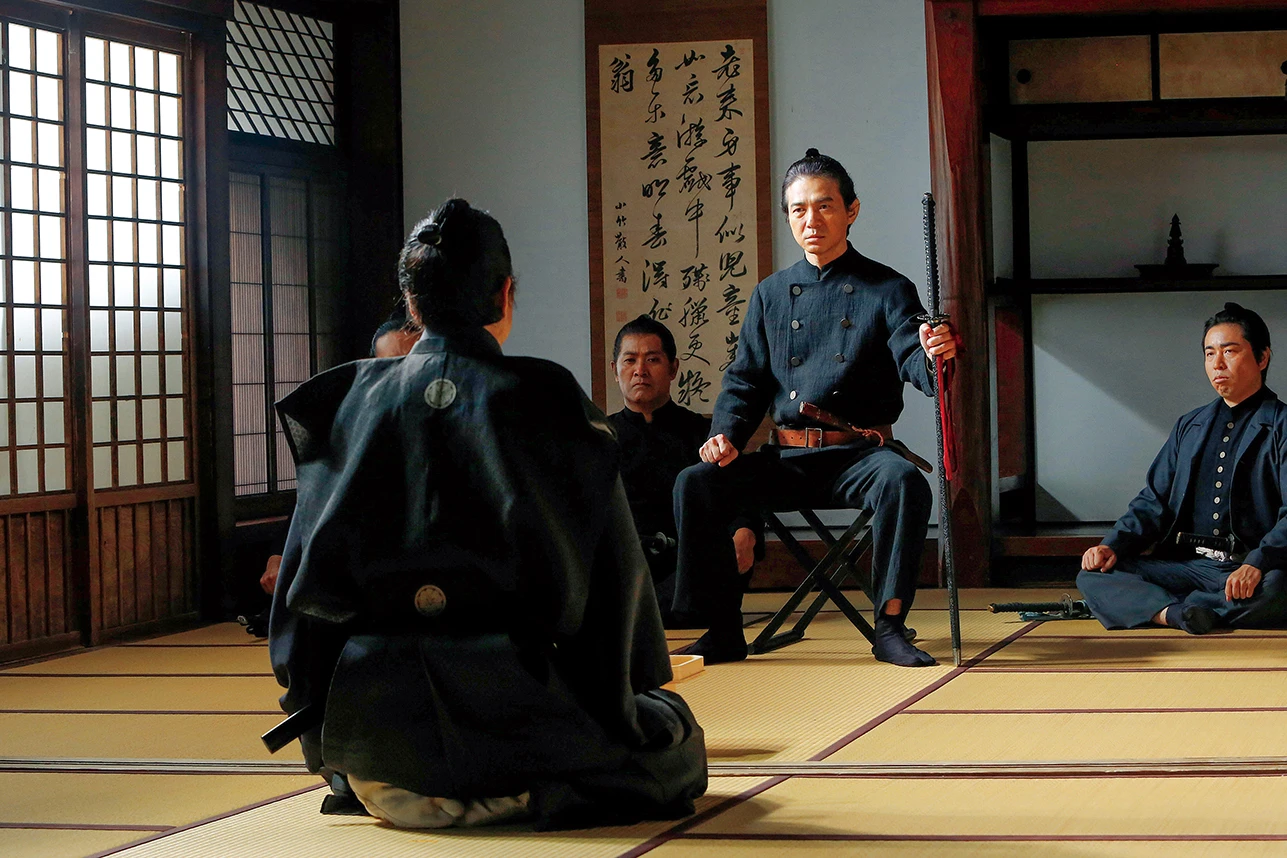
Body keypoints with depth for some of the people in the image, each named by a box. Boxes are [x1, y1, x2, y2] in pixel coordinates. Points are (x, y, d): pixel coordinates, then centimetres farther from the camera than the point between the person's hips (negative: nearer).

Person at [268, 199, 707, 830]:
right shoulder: (544, 397, -3)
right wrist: (615, 702, 12)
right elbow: (611, 569, -1)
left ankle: (386, 785, 4)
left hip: (367, 724, 5)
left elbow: (311, 570, 9)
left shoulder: (352, 399, 6)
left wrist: (315, 711, 19)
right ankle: (515, 794, -7)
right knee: (674, 741, 18)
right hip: (508, 707, -5)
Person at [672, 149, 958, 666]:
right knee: (695, 484, -18)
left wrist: (934, 355, -37)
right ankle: (724, 631, -10)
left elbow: (912, 360, -12)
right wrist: (726, 434, -6)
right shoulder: (771, 294, 15)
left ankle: (889, 627, -27)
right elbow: (744, 380, 14)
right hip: (786, 459, 3)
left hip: (860, 455, -3)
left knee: (904, 482, -36)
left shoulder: (887, 290, 4)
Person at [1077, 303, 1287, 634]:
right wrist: (1113, 545, 0)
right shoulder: (1189, 426, 23)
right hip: (1186, 566, 6)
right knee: (1092, 576, -14)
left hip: (1253, 571, -6)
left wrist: (1256, 565, -29)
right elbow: (1155, 500, 20)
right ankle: (1180, 614, -36)